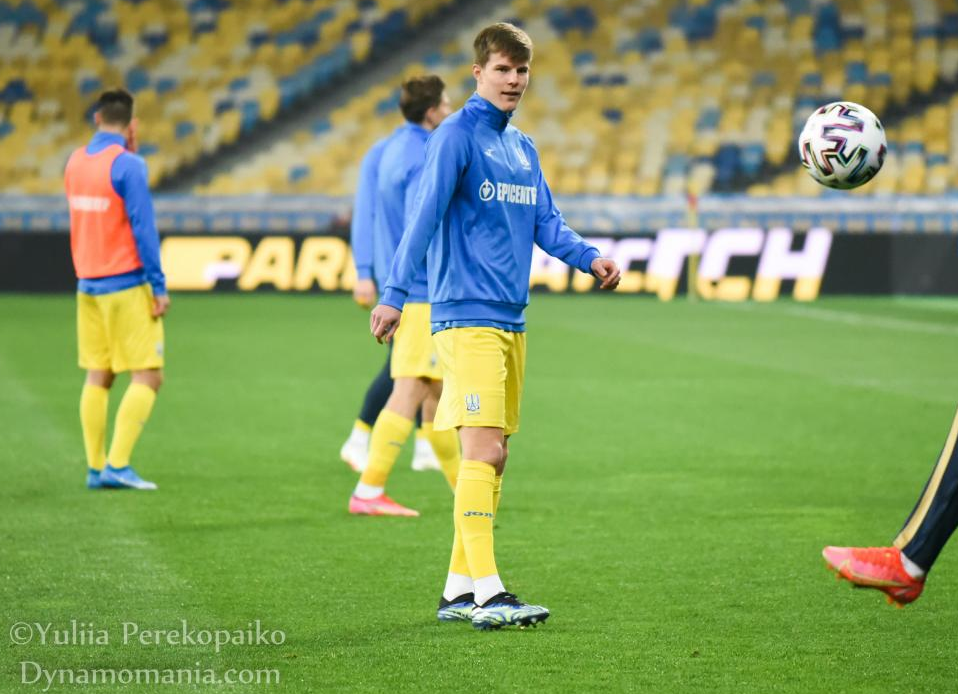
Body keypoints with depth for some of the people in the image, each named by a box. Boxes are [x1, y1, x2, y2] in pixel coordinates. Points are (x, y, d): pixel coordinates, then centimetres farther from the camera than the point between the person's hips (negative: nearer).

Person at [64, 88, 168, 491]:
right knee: (148, 377, -3)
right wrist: (159, 287, -13)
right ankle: (117, 465, -11)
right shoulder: (128, 165, -15)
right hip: (126, 287, -7)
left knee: (97, 376, 10)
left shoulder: (76, 162, 7)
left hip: (88, 287, 7)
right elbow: (143, 228, -16)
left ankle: (95, 467, 9)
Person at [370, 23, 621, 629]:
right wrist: (395, 295, -21)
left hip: (512, 319, 8)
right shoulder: (456, 137, -7)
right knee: (484, 450, -15)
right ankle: (486, 594, -17)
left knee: (493, 457, 9)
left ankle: (459, 590, 16)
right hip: (467, 316, -8)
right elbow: (424, 216, -14)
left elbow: (546, 223, 15)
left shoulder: (523, 148, 17)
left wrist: (589, 257, -3)